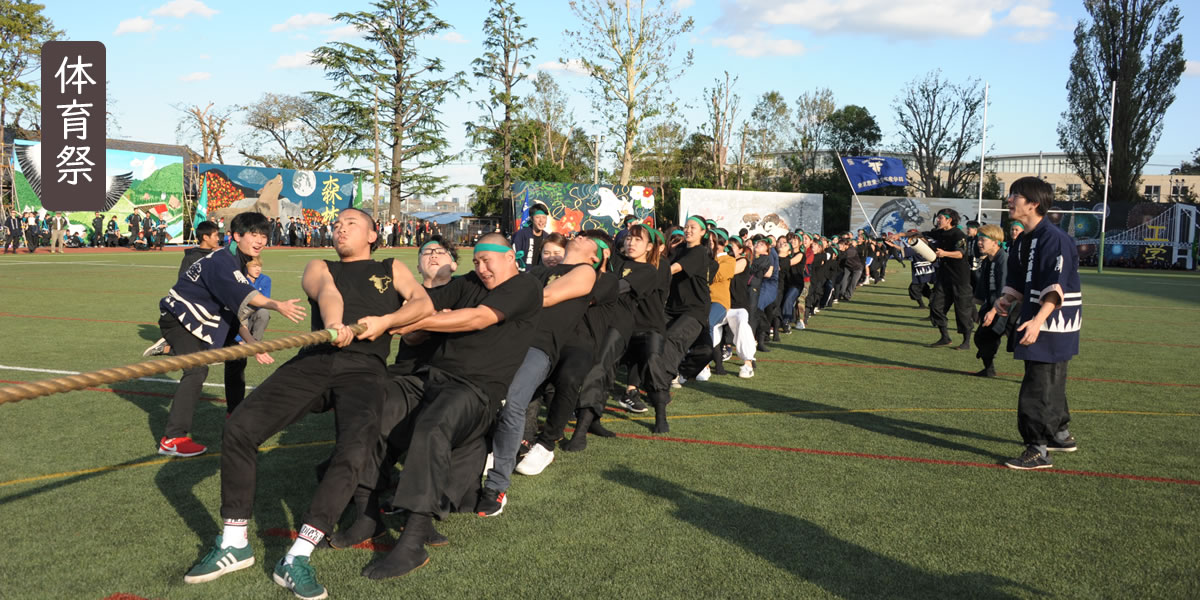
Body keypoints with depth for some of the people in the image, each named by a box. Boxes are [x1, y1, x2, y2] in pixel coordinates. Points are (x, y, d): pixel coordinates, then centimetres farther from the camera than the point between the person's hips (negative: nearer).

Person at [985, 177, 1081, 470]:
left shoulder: (1054, 238, -19)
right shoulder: (1023, 240, 11)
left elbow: (1056, 286, -27)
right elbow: (1017, 282, 19)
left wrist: (1038, 320, -37)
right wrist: (1000, 306, 5)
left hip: (1053, 324, -10)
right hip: (1035, 319, 10)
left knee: (1038, 386, -7)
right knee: (1050, 382, 21)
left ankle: (1038, 450, -1)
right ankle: (1061, 435, 37)